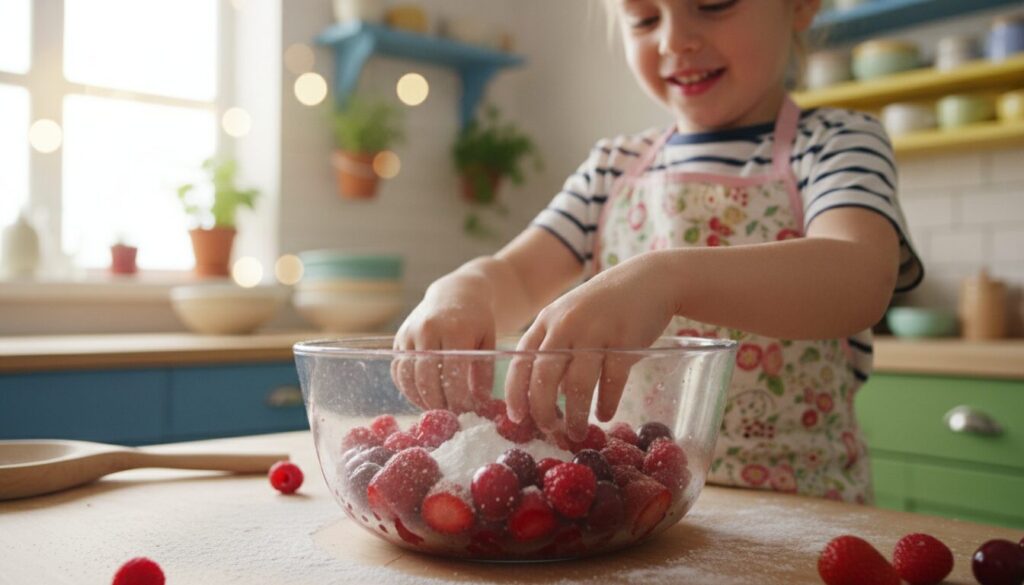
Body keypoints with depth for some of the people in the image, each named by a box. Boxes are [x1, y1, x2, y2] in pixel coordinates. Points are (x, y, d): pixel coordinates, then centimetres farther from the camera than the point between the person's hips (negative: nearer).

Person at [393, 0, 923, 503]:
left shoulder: (836, 144, -1)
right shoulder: (615, 167, 12)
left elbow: (860, 279, -22)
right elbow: (515, 275, 5)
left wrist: (668, 278, -40)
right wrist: (464, 290, -21)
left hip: (796, 505, -2)